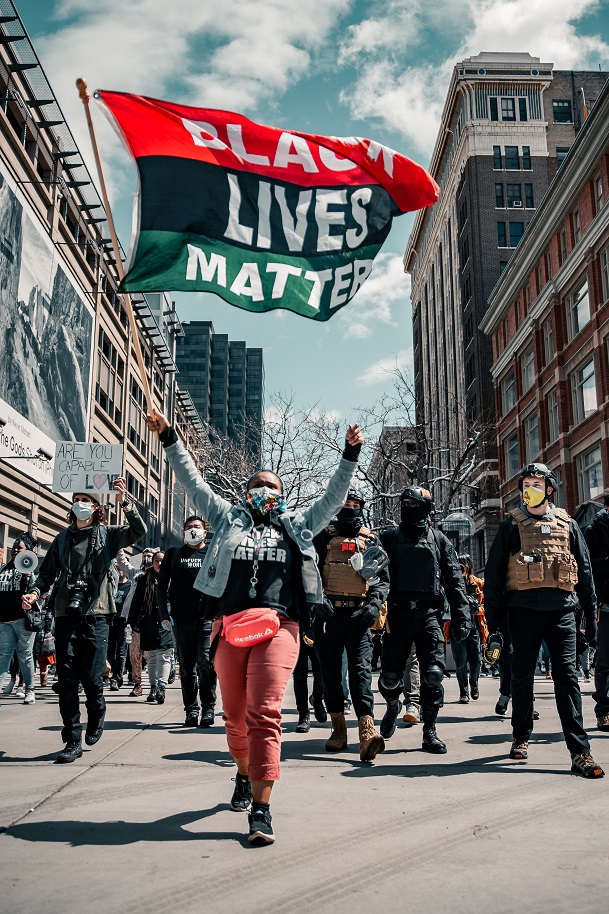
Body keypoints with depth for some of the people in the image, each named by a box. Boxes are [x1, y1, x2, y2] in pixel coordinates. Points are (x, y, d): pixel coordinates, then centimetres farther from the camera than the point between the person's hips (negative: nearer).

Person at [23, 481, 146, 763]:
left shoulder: (106, 535, 7)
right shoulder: (62, 539, 15)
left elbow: (138, 531, -7)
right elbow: (47, 572, 16)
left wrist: (125, 502, -21)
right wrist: (34, 591, -4)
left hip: (95, 615, -2)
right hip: (65, 616, 3)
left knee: (91, 678, -4)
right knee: (67, 680, 0)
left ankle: (96, 717, 27)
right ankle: (73, 741, 8)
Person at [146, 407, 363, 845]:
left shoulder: (297, 525, 21)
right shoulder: (230, 518, 20)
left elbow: (334, 496, 19)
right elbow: (194, 483, 18)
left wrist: (350, 454, 11)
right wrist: (169, 439, 14)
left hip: (278, 626, -2)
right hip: (230, 625, 2)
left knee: (264, 714, -13)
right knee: (235, 715, 9)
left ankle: (261, 809, -15)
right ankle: (245, 775, 37)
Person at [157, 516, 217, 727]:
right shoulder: (174, 554, 12)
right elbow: (162, 585, 12)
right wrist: (164, 613, 1)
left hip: (208, 618, -2)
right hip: (181, 620, 2)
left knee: (206, 663, -10)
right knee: (187, 667, 7)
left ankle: (208, 708, 2)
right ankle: (191, 709, 16)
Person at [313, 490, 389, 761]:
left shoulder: (371, 540, 13)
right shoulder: (324, 537, 11)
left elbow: (383, 578, 10)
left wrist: (374, 604, -5)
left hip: (359, 615, -1)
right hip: (328, 614, 1)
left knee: (361, 670, -13)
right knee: (330, 672, 7)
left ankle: (367, 733, -22)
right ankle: (338, 729, 17)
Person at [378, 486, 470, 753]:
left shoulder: (439, 541, 10)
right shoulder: (389, 538, 8)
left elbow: (454, 581, 9)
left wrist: (461, 616, 2)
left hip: (429, 614, 0)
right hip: (398, 613, 0)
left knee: (433, 674, -9)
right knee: (390, 675, 5)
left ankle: (429, 732, 2)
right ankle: (392, 706, 38)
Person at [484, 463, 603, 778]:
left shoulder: (567, 525, 12)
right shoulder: (511, 526, 8)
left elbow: (584, 570, 15)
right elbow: (494, 571, 7)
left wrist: (591, 613, 11)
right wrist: (492, 612, 1)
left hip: (561, 610, 0)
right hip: (524, 610, 0)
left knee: (567, 676, -6)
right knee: (522, 676, 8)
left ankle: (580, 752, -7)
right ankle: (521, 738, 25)